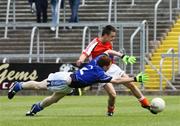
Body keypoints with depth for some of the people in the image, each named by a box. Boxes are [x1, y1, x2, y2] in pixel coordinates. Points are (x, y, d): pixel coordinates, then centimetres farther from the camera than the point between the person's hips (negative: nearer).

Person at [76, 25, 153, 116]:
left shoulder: (109, 43, 1)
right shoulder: (95, 44, -20)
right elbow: (85, 54, -33)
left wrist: (123, 56, 19)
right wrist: (80, 60, -52)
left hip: (111, 68, 7)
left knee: (131, 85, 6)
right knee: (112, 94, -19)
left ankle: (145, 103, 24)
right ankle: (110, 111, 12)